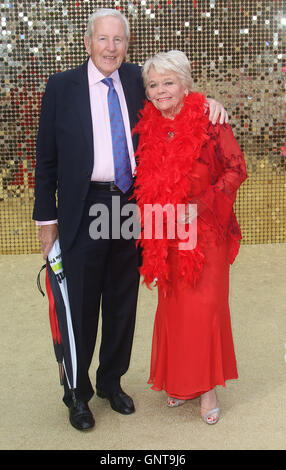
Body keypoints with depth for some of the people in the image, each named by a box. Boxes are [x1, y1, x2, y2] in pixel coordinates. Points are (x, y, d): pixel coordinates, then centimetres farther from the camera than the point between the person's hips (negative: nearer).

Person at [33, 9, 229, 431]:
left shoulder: (136, 80, 6)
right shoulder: (62, 87, -2)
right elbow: (47, 158, -1)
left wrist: (207, 102, -2)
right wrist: (47, 218, -3)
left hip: (131, 206, 3)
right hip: (84, 210, -3)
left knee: (123, 304, 15)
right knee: (80, 306, 7)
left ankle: (112, 381, 36)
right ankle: (77, 393, 28)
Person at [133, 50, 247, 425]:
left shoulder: (209, 123, -7)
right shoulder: (147, 128, 5)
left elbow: (236, 170, -8)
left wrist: (202, 204, -17)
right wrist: (153, 215, 2)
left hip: (206, 231, -3)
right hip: (165, 235, 4)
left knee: (205, 306, 0)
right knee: (172, 306, 11)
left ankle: (207, 385, 18)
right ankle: (177, 380, 29)